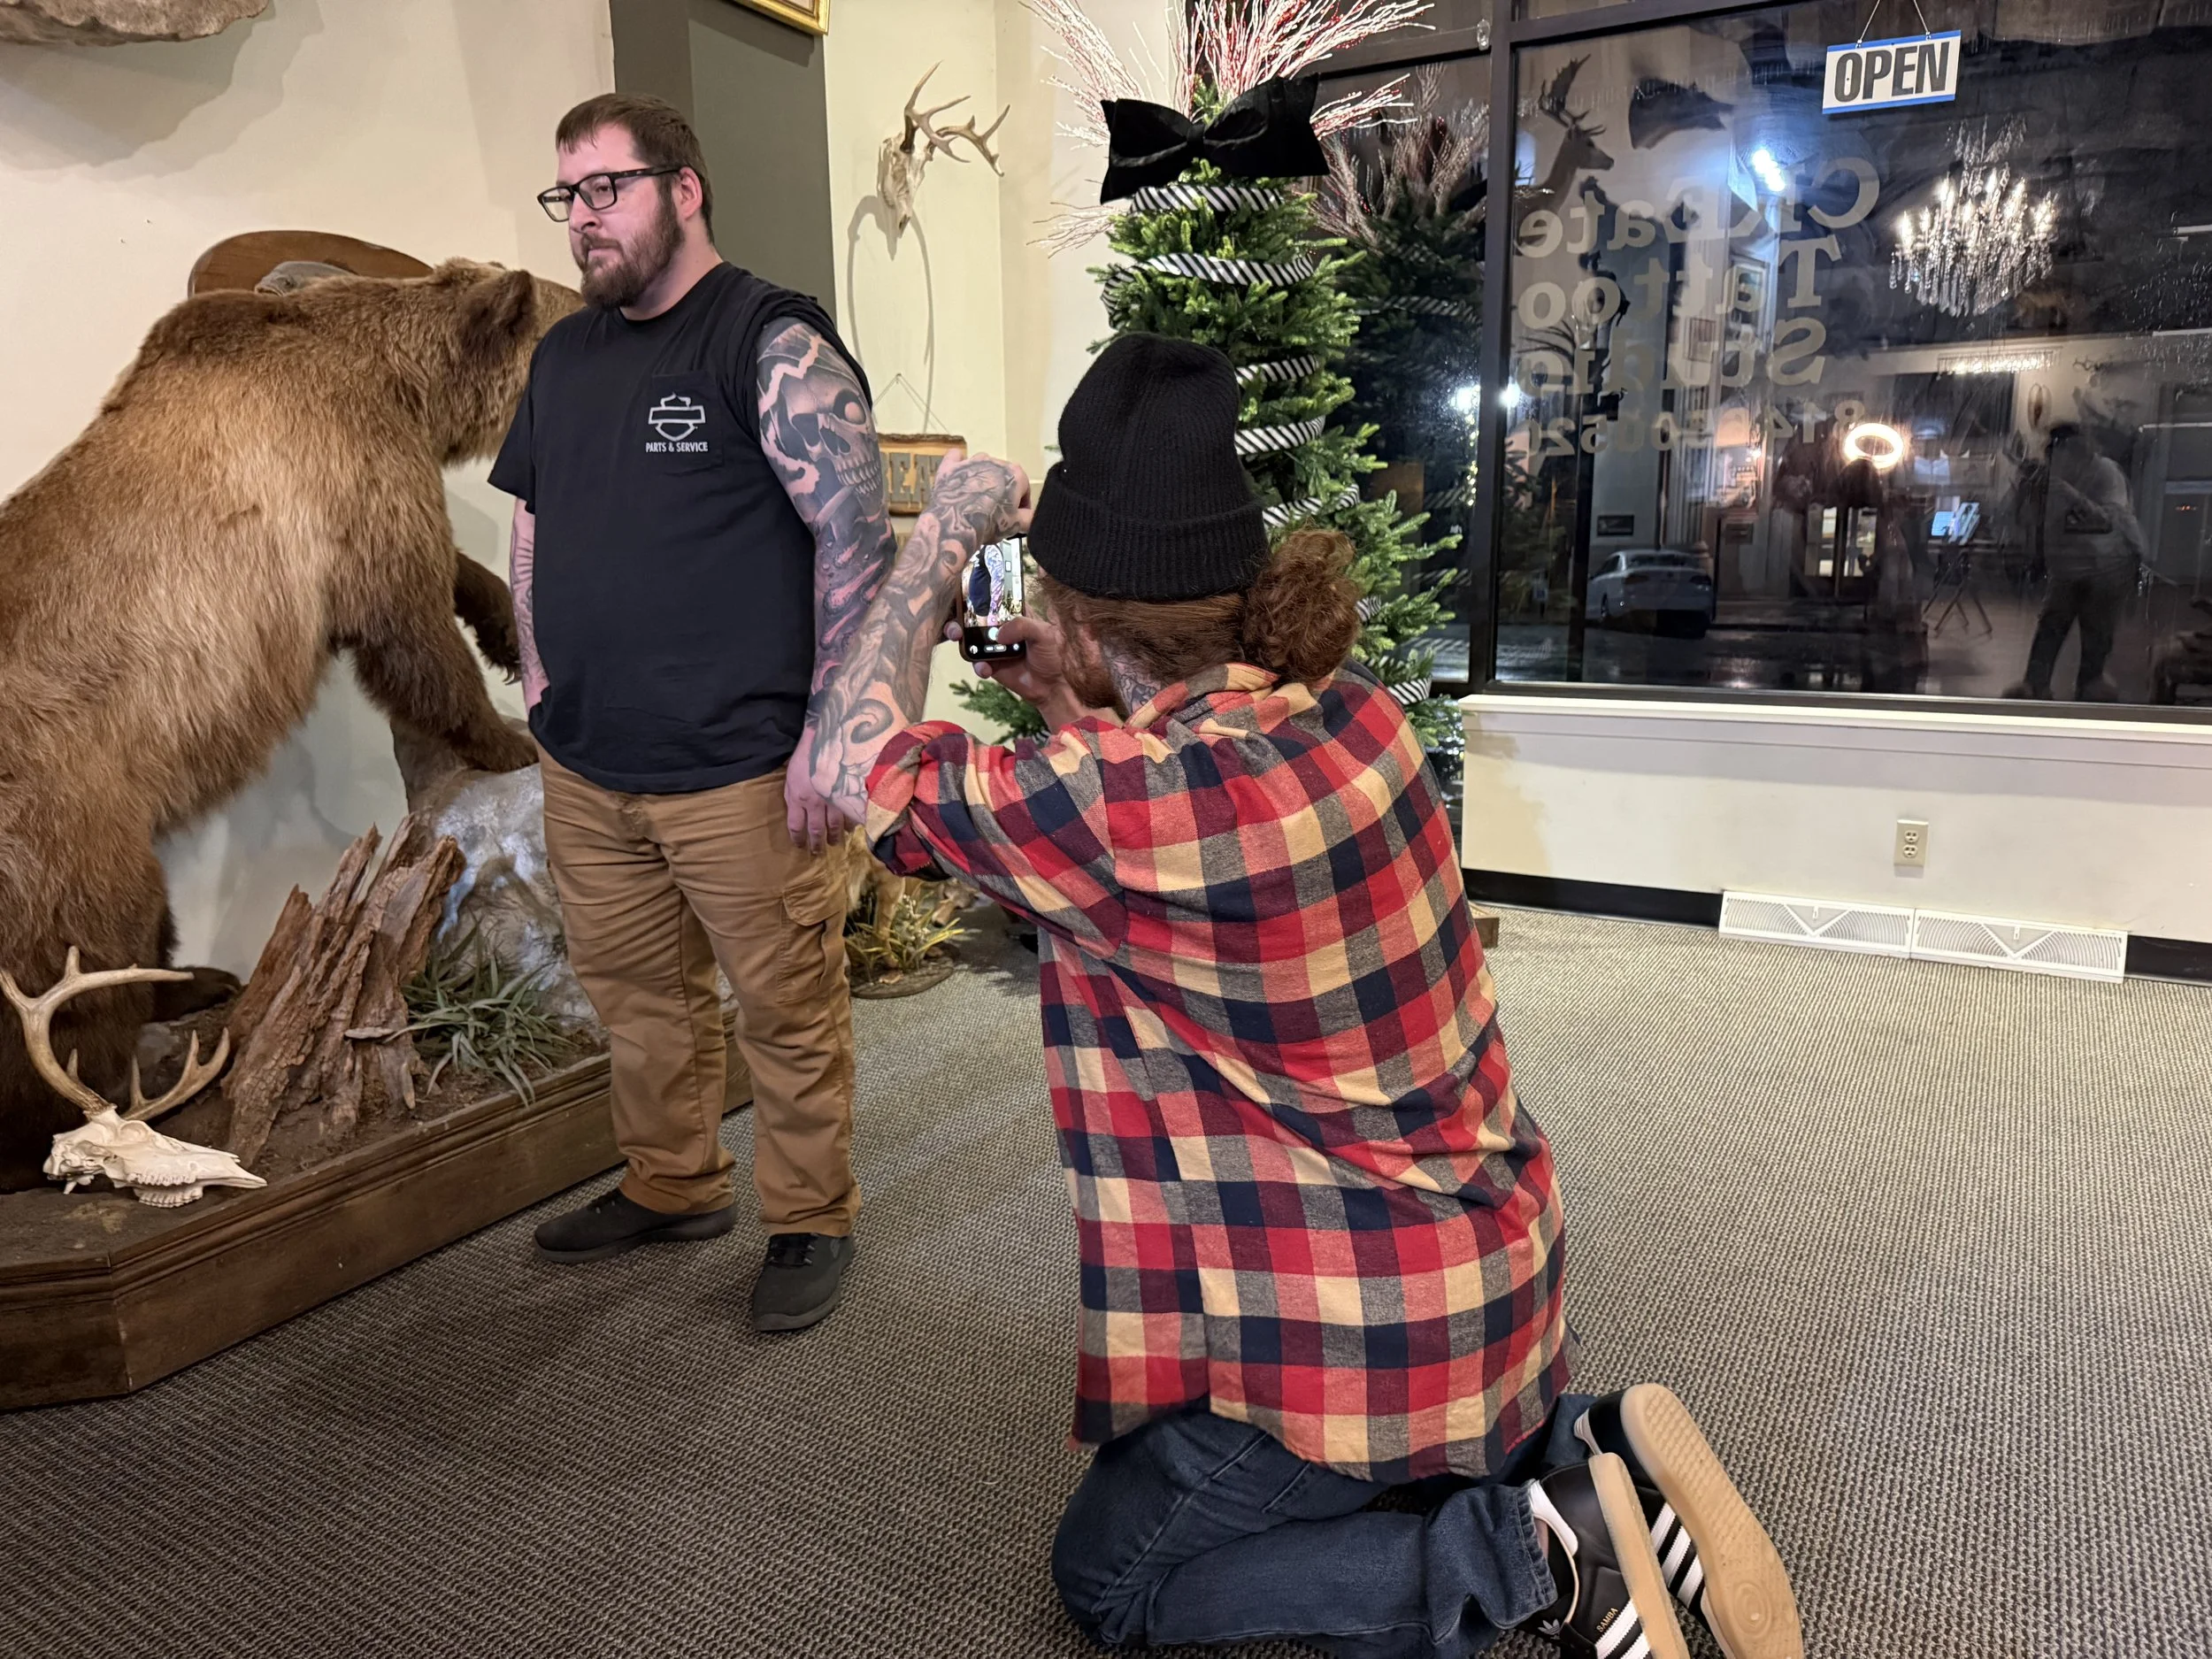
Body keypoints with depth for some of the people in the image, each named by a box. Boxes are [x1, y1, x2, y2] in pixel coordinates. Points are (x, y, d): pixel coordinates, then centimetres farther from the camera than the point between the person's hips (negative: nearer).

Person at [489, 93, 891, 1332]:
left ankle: (812, 1223, 22)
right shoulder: (566, 356, 15)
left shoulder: (773, 342, -8)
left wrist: (826, 732, -18)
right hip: (586, 766, 7)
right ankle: (672, 1187, 37)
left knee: (788, 1008, 3)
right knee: (637, 994, 17)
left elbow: (859, 537, -15)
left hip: (738, 768, -7)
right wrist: (541, 673, 16)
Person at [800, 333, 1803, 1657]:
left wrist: (946, 534, -6)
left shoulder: (1124, 805, -30)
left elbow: (857, 762, -15)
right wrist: (1097, 712, 5)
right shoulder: (1356, 708, -7)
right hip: (1496, 1253, 8)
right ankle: (1581, 1457, 12)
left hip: (1366, 1324, -8)